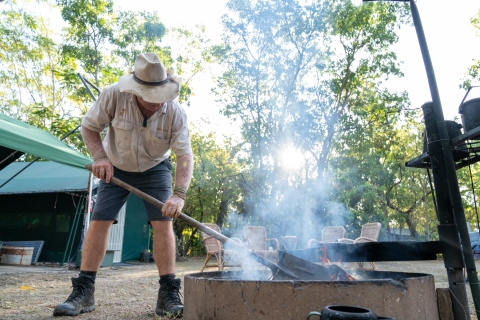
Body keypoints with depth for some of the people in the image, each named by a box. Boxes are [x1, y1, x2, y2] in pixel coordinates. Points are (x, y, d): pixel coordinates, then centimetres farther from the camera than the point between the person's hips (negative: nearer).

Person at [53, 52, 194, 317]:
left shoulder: (175, 112, -24)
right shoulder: (114, 96, -23)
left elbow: (185, 156, -27)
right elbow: (88, 126, -9)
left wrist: (179, 195, -39)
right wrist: (99, 157, -24)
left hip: (155, 170, 0)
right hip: (116, 168, 1)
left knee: (163, 223, -11)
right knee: (99, 222, -5)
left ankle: (168, 294, -3)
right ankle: (83, 292, 8)